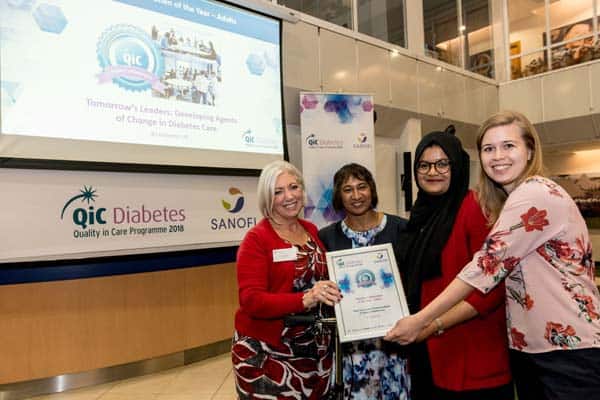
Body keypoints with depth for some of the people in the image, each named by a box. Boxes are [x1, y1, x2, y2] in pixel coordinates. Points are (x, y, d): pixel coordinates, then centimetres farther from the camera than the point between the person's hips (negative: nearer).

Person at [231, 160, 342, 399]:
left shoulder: (312, 231, 4)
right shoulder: (257, 239, -13)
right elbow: (251, 301, -19)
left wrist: (339, 288, -4)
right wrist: (305, 299, -31)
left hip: (315, 348, 6)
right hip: (266, 353, -5)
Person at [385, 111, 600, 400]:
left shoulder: (536, 195, -18)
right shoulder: (510, 201, 11)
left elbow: (487, 265, -23)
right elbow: (498, 266, 10)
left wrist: (419, 320, -22)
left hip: (570, 348, -8)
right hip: (528, 346, 8)